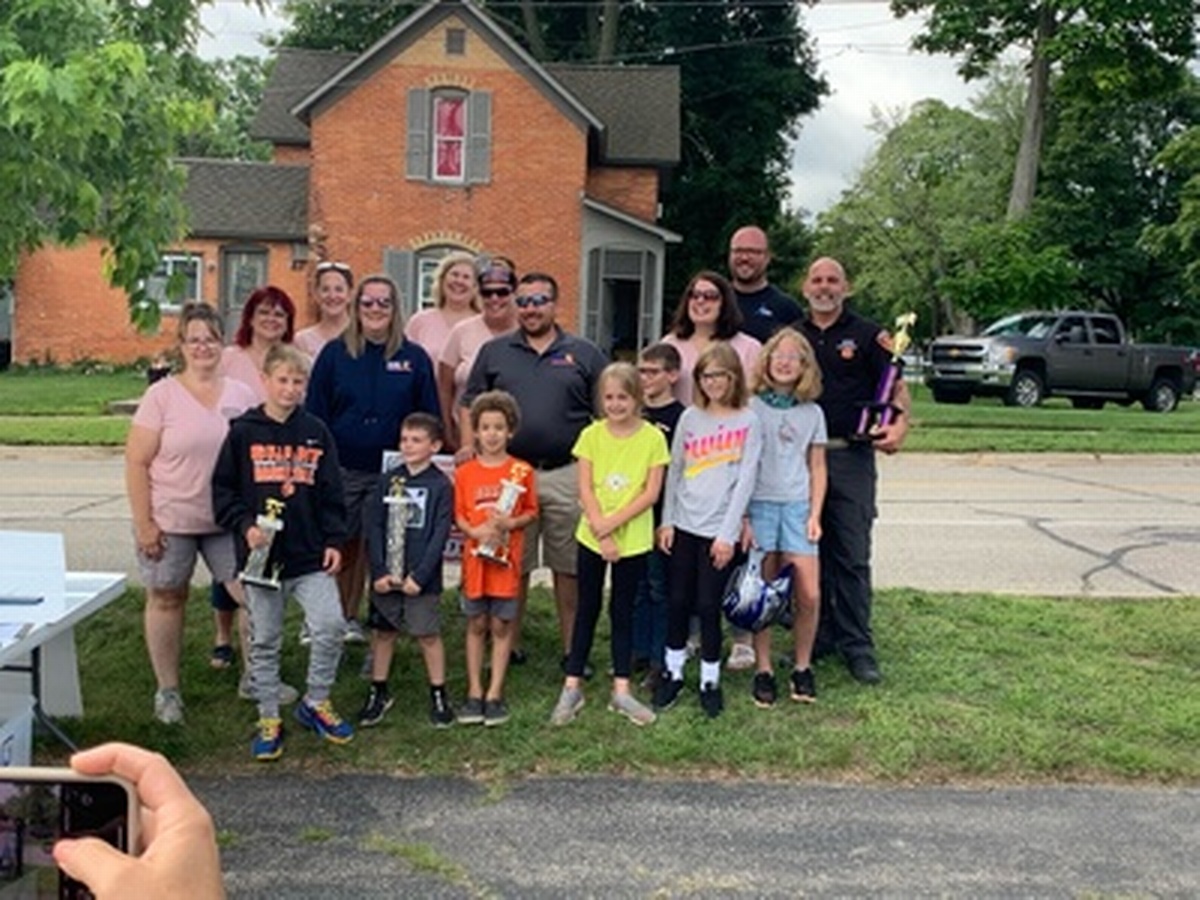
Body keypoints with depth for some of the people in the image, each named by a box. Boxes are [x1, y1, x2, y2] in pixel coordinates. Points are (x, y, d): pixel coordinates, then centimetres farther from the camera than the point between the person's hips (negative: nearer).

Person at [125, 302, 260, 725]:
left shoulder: (241, 394, 3)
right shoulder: (162, 395, -6)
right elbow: (136, 463, -7)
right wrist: (143, 523, -11)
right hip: (170, 521, -2)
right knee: (167, 599, 9)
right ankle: (167, 689, 24)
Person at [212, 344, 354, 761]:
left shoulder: (316, 432, 5)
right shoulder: (243, 431, 0)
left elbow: (332, 493, 7)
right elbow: (223, 489, 1)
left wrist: (334, 540, 1)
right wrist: (245, 525, -12)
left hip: (310, 555, 1)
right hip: (261, 554, -1)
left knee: (330, 625, -9)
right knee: (265, 640, 8)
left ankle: (316, 703, 15)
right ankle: (269, 719, 24)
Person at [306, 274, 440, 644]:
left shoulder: (415, 358, 4)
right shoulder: (334, 354, 3)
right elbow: (315, 413, 3)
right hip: (342, 470, -1)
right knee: (341, 547, 4)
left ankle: (350, 619, 19)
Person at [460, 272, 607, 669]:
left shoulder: (584, 353, 8)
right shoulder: (494, 352, 10)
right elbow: (470, 408, 10)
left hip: (568, 475, -1)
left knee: (569, 567, 5)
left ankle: (572, 649, 14)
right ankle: (508, 647, 19)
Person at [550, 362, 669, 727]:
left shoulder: (653, 437, -5)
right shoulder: (592, 435, -2)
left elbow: (651, 493, -8)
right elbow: (585, 489, -5)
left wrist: (612, 523, -15)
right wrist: (601, 531, -14)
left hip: (633, 540, -1)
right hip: (592, 538, 1)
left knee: (623, 612, 9)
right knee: (587, 609, 9)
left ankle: (621, 690, 18)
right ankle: (572, 687, 18)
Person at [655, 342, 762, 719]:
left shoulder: (748, 422, -3)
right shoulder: (690, 418, 6)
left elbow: (745, 480, -6)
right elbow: (675, 471, 10)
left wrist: (728, 533, -10)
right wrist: (667, 521, 4)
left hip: (718, 529, -3)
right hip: (684, 524, 3)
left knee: (708, 605, 1)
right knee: (678, 601, 8)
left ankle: (710, 681, 15)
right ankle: (673, 673, 22)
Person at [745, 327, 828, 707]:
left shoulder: (812, 414, 10)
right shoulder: (750, 408, 1)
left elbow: (817, 469, 12)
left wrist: (815, 515, 2)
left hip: (797, 506, 2)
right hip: (759, 505, -2)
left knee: (809, 595, -5)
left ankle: (802, 668, 13)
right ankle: (763, 670, 13)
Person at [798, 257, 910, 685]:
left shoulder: (867, 335, 4)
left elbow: (897, 386, 0)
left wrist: (899, 423, -19)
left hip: (851, 457, -3)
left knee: (852, 556, -3)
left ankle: (857, 645, 5)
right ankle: (818, 636, 20)